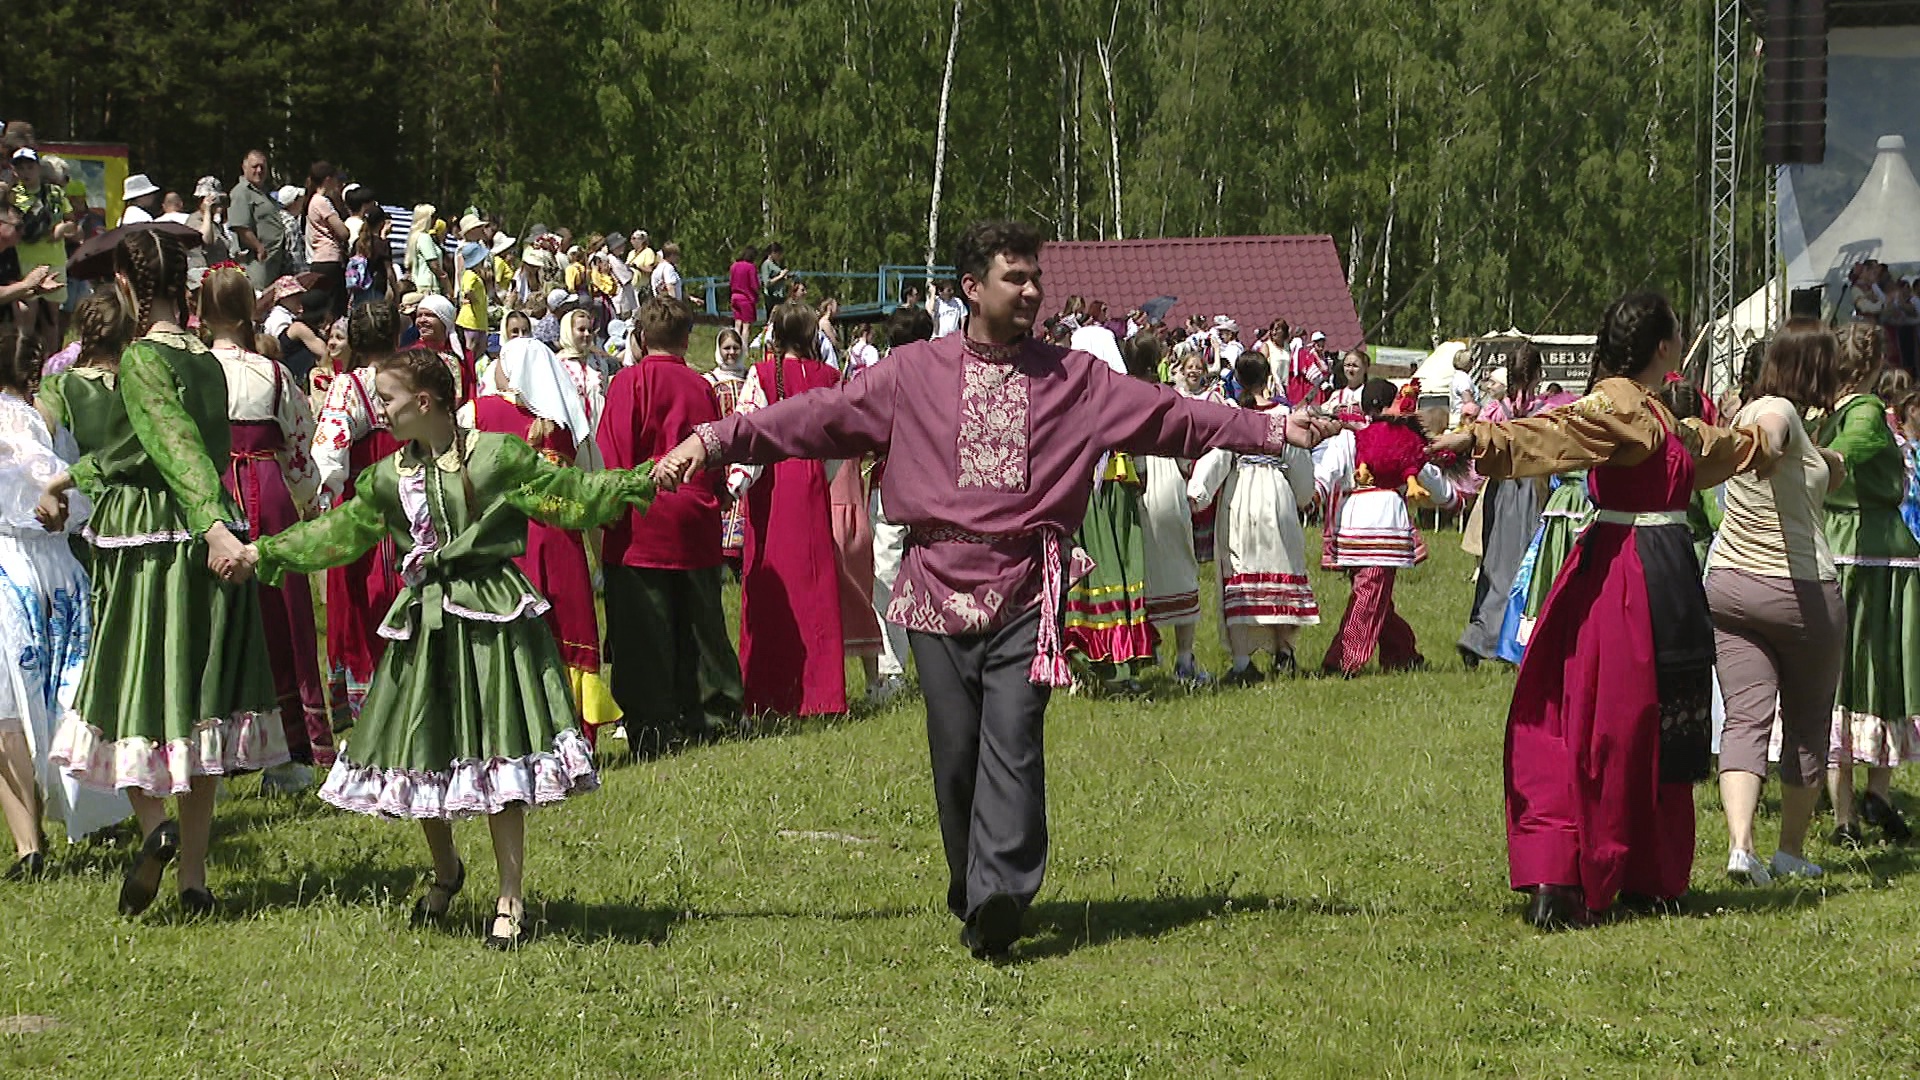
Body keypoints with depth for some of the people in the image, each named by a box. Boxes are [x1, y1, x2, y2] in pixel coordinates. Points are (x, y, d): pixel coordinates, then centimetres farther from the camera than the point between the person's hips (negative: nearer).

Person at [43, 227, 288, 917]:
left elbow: (176, 444, -26)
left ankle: (153, 821, -18)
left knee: (133, 697, 6)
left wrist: (213, 525, -36)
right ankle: (193, 877, 11)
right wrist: (75, 475, 32)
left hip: (143, 547, -6)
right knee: (197, 704, 10)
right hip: (204, 549, 6)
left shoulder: (141, 359, -12)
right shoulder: (207, 360, 9)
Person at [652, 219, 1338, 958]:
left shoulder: (1075, 380, 11)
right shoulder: (914, 375, 7)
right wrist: (710, 441, -2)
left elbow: (1172, 418, 8)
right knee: (955, 747, 0)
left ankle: (998, 899, -23)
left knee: (1012, 738, -15)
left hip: (1026, 591, -1)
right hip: (940, 585, 1)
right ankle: (971, 892, 13)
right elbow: (817, 417, 5)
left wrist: (1272, 430, -1)